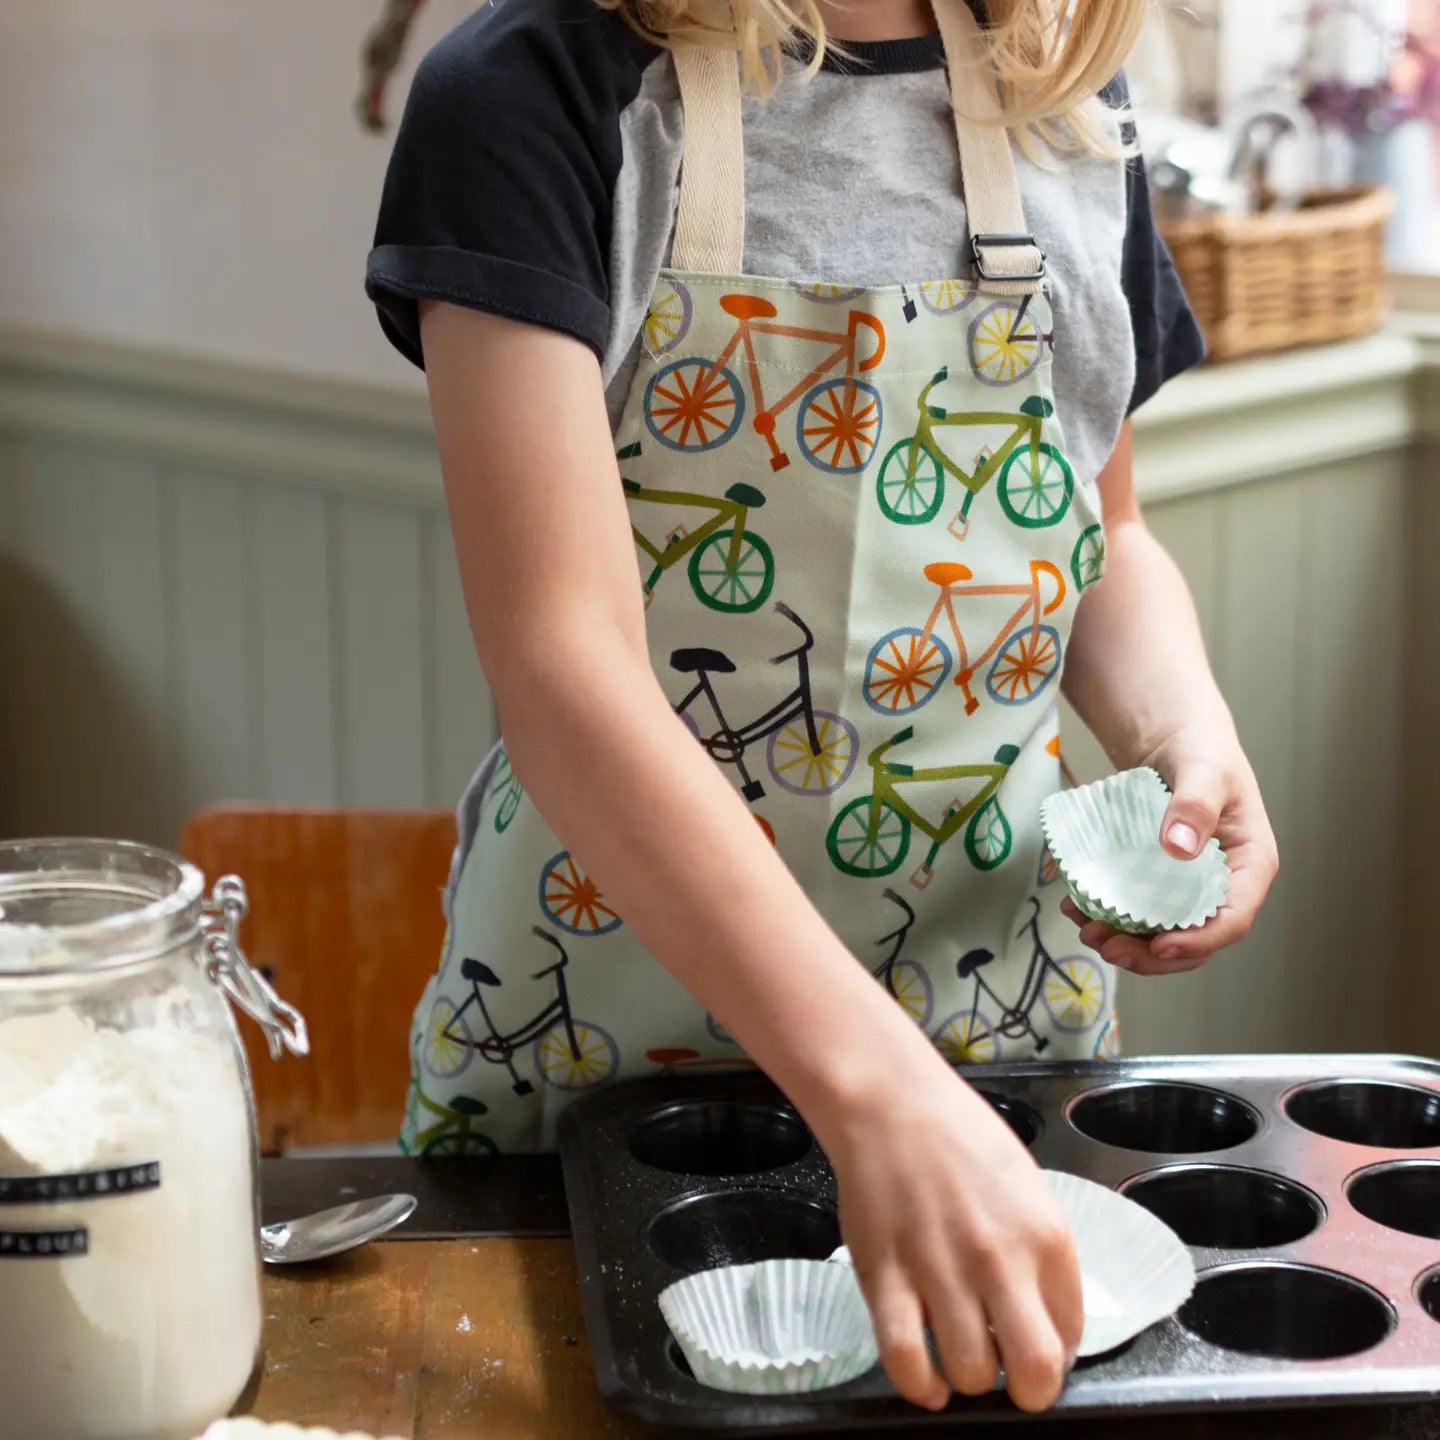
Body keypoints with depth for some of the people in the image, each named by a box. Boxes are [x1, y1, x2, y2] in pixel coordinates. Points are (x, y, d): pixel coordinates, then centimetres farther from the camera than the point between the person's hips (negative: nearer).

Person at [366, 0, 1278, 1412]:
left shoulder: (1074, 120, 2)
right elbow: (562, 663, -27)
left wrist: (1189, 740, -7)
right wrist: (879, 1094, -37)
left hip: (1007, 1003, 4)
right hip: (597, 1020, -4)